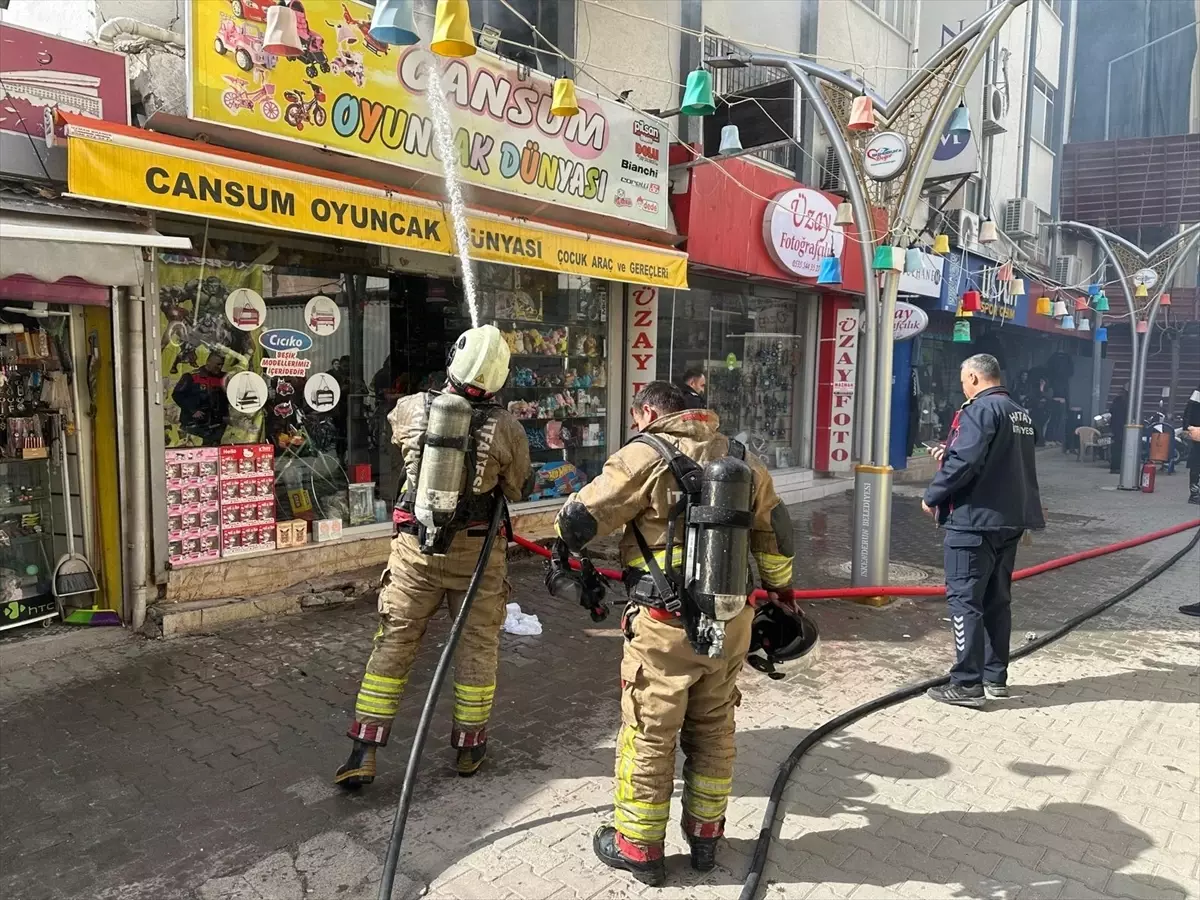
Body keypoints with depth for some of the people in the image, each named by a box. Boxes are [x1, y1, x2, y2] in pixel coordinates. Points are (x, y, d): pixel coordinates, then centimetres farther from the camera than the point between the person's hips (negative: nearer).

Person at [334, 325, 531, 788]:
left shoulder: (410, 410, -7)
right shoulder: (507, 428, -11)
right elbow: (514, 489, 3)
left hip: (416, 546, 2)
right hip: (476, 550, -1)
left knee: (394, 643, 11)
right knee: (477, 646, 13)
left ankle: (363, 753, 13)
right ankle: (469, 747, 26)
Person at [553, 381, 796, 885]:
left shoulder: (646, 454, -11)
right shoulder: (741, 457, 7)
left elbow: (578, 520, -13)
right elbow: (775, 531, 17)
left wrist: (567, 538, 11)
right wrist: (781, 587, 32)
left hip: (666, 628, -6)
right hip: (731, 623, 6)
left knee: (648, 737, 10)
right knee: (713, 730, 20)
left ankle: (639, 848, 24)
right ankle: (705, 837, 35)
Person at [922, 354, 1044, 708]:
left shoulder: (979, 410, -14)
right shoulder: (1020, 414, 16)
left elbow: (964, 463, -23)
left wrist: (932, 496, -10)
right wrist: (949, 454, 19)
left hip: (975, 519, -9)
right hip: (1010, 519, 9)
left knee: (964, 599, -4)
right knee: (997, 599, 15)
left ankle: (967, 684, -2)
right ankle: (995, 678, 22)